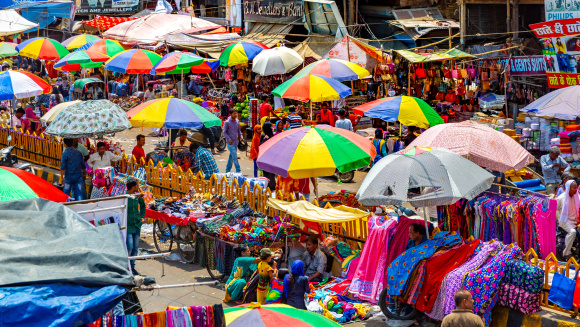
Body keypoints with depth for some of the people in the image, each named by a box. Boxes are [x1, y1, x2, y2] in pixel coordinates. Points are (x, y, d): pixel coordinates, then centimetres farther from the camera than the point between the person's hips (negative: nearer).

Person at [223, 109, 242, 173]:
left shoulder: (237, 121, 8)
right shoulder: (227, 122, -10)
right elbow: (224, 132, -7)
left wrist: (240, 136, 2)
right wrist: (229, 139, -16)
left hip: (236, 141, 6)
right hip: (230, 142, -6)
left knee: (231, 156, 13)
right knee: (235, 156, -11)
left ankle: (228, 170, 24)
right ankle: (238, 170, -10)